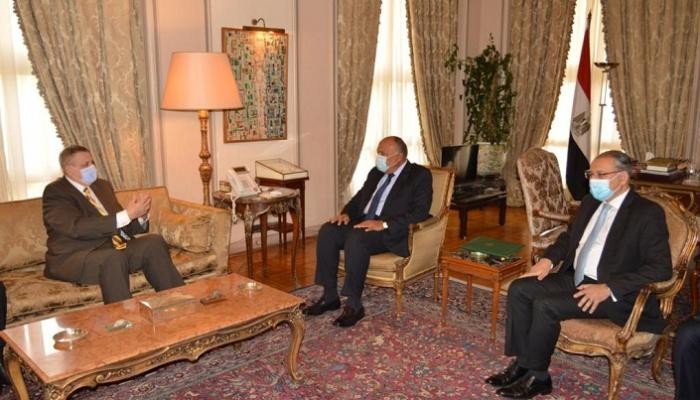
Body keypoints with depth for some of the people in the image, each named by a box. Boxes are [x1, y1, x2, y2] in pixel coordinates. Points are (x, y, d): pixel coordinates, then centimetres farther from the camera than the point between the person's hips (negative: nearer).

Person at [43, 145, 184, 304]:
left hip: (111, 248, 7)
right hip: (74, 258, -6)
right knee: (113, 258, -36)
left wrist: (141, 216, -8)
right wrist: (127, 214, -28)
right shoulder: (55, 192, -6)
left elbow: (122, 227, 15)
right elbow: (78, 228, -23)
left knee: (154, 242, -16)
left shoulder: (102, 185, 15)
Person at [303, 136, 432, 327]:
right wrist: (346, 213, 0)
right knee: (327, 231, -17)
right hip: (364, 223, 7)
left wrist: (383, 224, -24)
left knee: (356, 238, -35)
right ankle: (330, 296, -10)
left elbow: (420, 212, -15)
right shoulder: (376, 173, 17)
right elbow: (359, 198, 24)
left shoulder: (420, 175, -4)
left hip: (392, 232, -7)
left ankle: (354, 304, -25)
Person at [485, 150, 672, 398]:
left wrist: (608, 288, -26)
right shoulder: (590, 202, 11)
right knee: (519, 289, -10)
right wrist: (548, 259, 3)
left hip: (616, 293, -8)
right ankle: (522, 363, -6)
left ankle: (537, 377, -9)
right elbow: (569, 236, 24)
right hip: (575, 279, 8)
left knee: (545, 305, -26)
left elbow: (661, 268, -18)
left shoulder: (648, 213, -12)